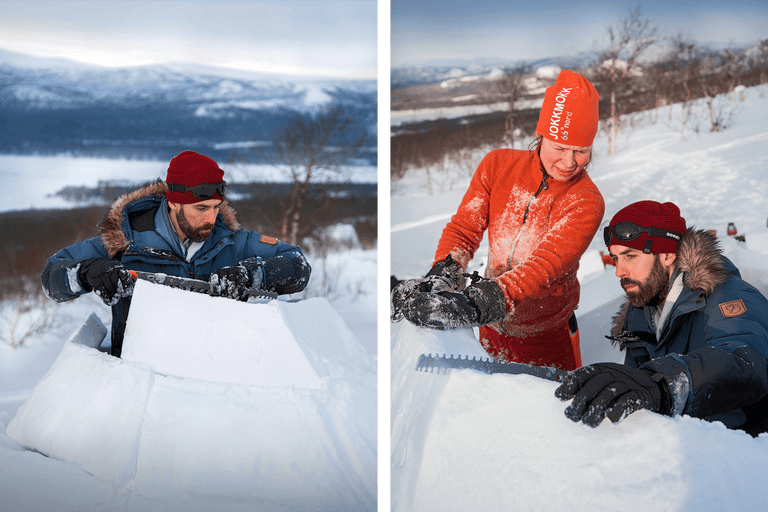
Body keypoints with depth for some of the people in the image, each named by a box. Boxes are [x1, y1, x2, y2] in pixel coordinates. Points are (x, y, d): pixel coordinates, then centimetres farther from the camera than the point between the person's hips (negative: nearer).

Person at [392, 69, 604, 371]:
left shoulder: (586, 202, -21)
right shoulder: (499, 165, -8)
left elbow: (546, 267, -33)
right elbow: (464, 228, -12)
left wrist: (478, 303, -49)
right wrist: (441, 278, -33)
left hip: (546, 338, -3)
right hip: (492, 327, 4)